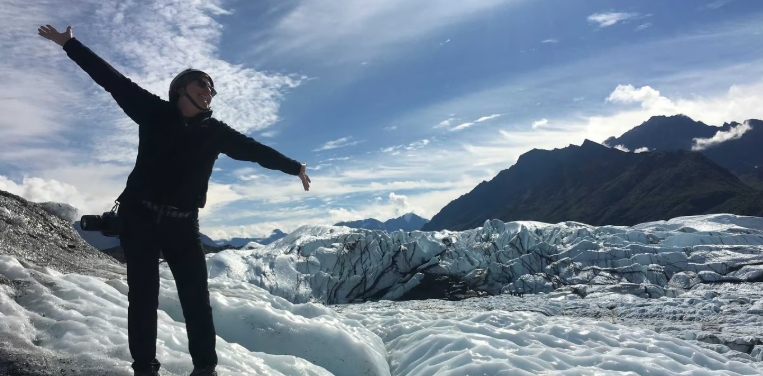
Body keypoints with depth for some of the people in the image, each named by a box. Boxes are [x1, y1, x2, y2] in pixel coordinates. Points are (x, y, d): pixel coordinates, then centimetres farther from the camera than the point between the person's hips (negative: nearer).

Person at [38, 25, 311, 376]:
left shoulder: (215, 132, 6)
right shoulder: (154, 112, 4)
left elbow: (254, 149, 13)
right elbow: (113, 80, 5)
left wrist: (294, 167, 19)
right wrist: (70, 44, 6)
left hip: (182, 224, 1)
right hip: (140, 216, -1)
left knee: (196, 297, 0)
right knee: (143, 295, 3)